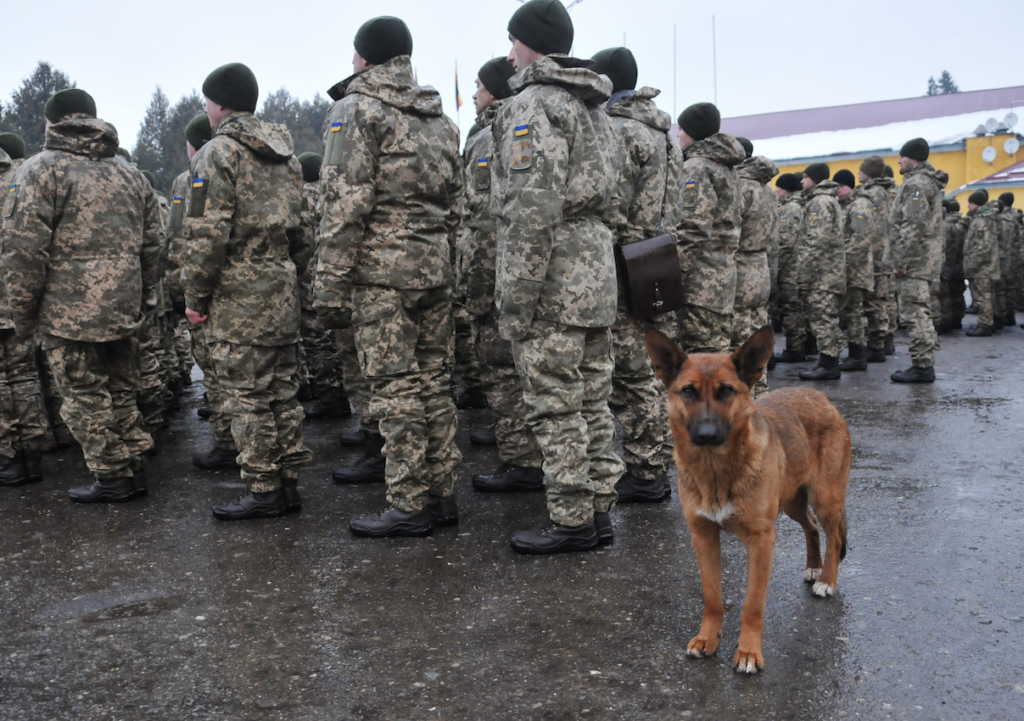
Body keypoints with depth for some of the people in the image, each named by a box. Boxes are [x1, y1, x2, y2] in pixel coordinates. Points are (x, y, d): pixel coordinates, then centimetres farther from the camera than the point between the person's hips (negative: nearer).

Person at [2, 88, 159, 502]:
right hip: (123, 309, 6)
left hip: (70, 310, -6)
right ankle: (133, 471, 24)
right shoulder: (129, 175, 14)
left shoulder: (42, 170, -4)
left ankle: (112, 479, 11)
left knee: (85, 398, 5)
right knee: (120, 391, 18)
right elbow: (151, 247, 14)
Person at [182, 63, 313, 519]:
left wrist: (195, 295, -9)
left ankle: (263, 493, 3)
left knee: (246, 397, -2)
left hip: (237, 297, -8)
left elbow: (207, 233, -15)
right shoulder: (284, 154, 17)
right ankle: (288, 484, 18)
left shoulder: (219, 152, -8)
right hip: (283, 293, 8)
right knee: (282, 392, 11)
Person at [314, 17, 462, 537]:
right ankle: (441, 493, 18)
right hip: (435, 269, 8)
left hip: (381, 270, -7)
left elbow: (346, 204, -13)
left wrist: (331, 286, -11)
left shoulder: (356, 109, -4)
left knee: (395, 388, -4)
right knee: (434, 382, 10)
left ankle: (409, 506, 2)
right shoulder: (439, 118, 19)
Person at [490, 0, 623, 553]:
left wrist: (516, 295, -19)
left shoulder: (533, 103, -10)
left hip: (552, 278, -10)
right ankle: (598, 508, 21)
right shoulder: (594, 106, 21)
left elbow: (532, 208, -20)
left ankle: (570, 522, 4)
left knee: (555, 405, -3)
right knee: (592, 399, 12)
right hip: (596, 271, 10)